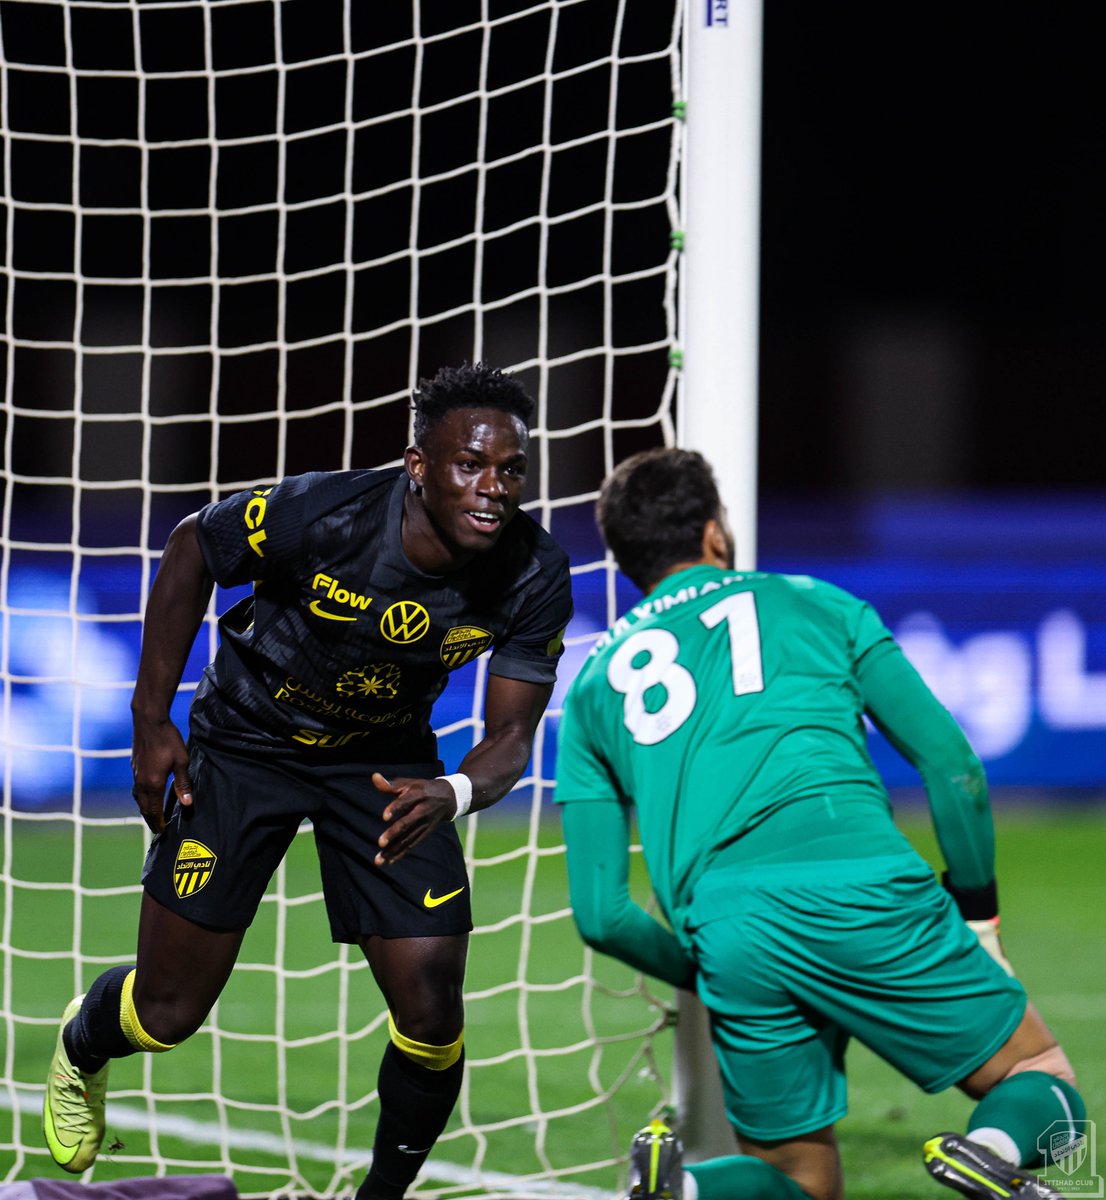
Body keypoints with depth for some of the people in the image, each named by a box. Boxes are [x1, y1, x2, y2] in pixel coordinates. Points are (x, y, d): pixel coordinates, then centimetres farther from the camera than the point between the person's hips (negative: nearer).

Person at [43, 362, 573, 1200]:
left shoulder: (533, 579, -22)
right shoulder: (322, 516, -32)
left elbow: (512, 736, -16)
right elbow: (190, 551, -12)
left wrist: (453, 795, -39)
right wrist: (152, 721, -11)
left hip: (385, 756, 2)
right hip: (248, 742, -2)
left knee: (431, 1010, -10)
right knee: (169, 1011, 2)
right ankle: (81, 1047, 40)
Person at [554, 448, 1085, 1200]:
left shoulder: (596, 685, 25)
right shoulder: (813, 604, 21)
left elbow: (600, 914, 19)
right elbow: (949, 761, 11)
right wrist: (978, 912, 23)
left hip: (724, 933, 3)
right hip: (862, 895, -2)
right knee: (1044, 1083, 12)